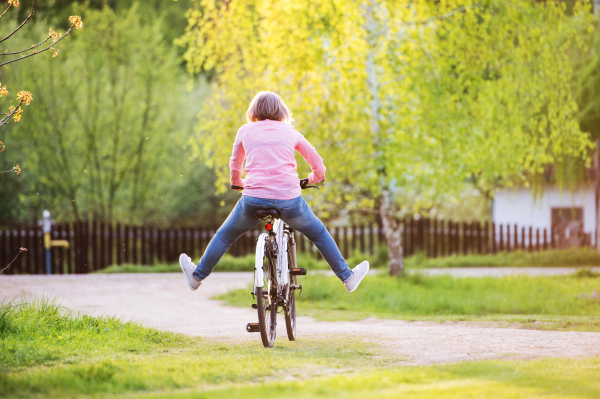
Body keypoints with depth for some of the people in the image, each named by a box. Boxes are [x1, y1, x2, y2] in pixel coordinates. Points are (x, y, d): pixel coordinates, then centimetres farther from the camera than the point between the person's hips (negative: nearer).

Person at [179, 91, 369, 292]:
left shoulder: (245, 131, 14)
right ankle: (347, 277, 30)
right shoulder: (290, 132, 15)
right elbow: (318, 164, 19)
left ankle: (197, 276, 35)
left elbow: (235, 164, 28)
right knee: (319, 234, 24)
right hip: (289, 200, 0)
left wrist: (237, 182, 50)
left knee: (224, 236, 24)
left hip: (254, 198, 0)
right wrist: (313, 178, 42)